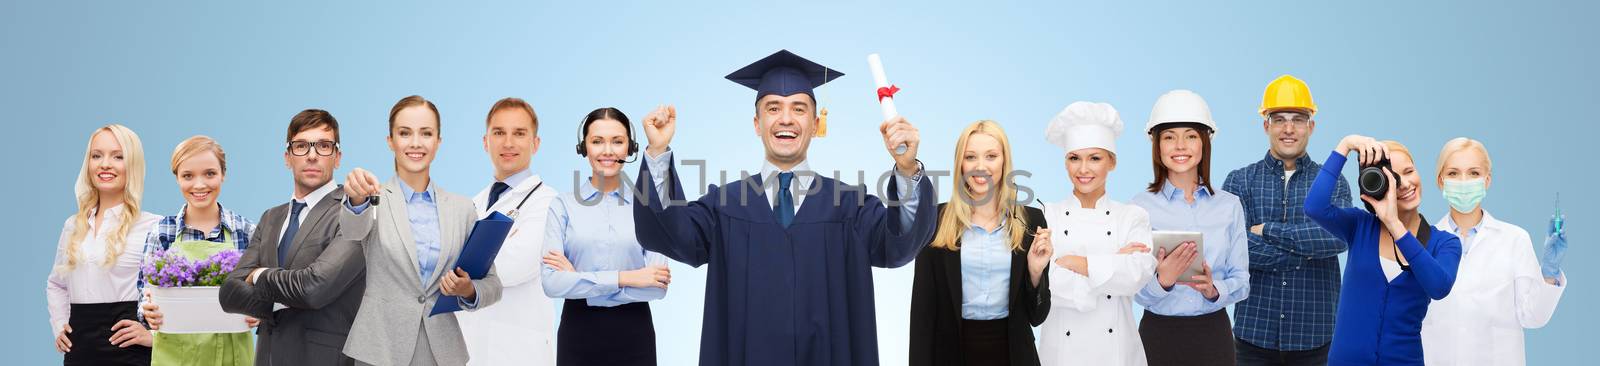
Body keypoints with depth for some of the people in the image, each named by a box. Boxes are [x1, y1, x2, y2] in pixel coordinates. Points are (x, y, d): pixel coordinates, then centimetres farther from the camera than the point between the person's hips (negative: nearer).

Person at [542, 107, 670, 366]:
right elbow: (552, 283, -10)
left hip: (634, 335, 0)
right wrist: (624, 278, -16)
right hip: (579, 334, 0)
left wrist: (581, 279, -12)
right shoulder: (563, 207, -1)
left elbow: (658, 286, -9)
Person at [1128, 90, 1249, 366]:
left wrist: (1214, 290, -16)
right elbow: (1136, 290, -7)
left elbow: (1241, 280, 3)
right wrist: (1163, 281, -25)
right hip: (1159, 333, -2)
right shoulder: (1141, 206, -6)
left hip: (1214, 334, 2)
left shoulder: (1229, 206, 2)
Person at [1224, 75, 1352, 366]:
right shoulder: (1239, 181, 3)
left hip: (1315, 334, 1)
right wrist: (1309, 249, -11)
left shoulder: (1333, 182, 5)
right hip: (1254, 331, 0)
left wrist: (1267, 230, -15)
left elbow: (1340, 236, -14)